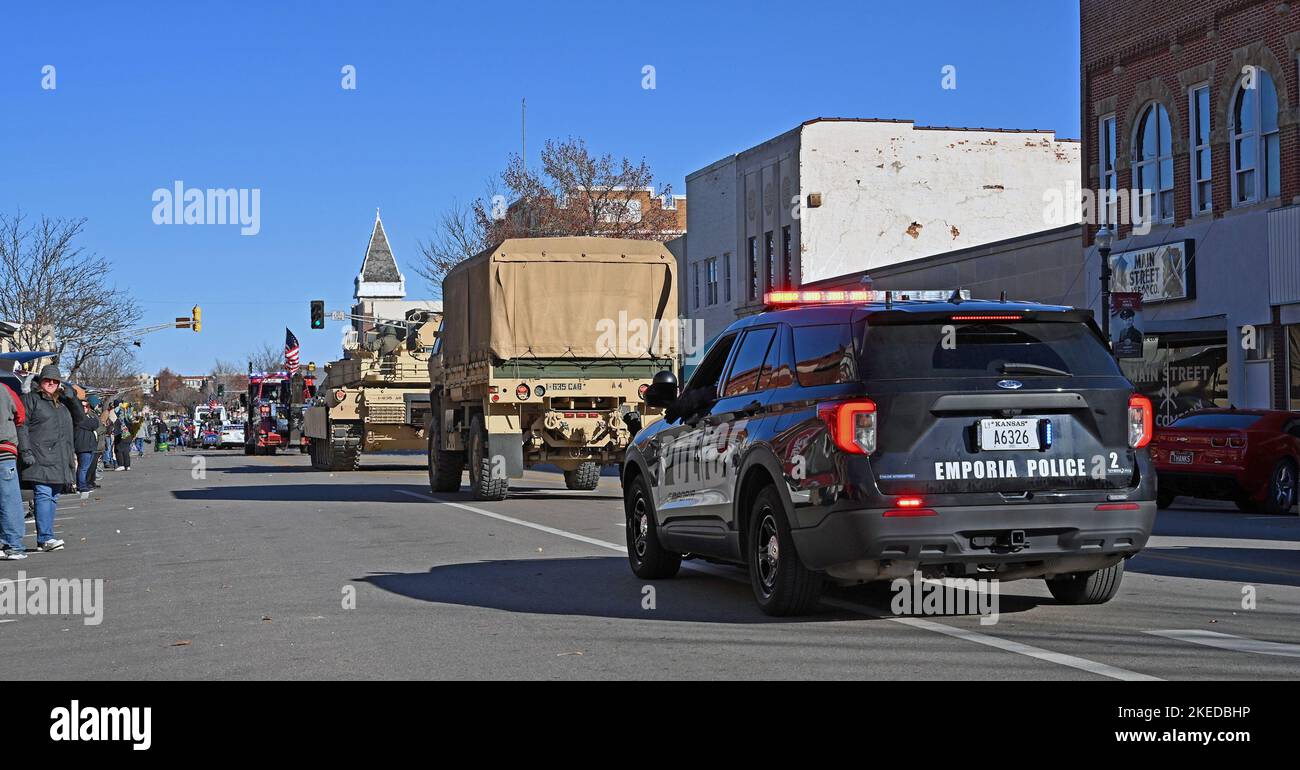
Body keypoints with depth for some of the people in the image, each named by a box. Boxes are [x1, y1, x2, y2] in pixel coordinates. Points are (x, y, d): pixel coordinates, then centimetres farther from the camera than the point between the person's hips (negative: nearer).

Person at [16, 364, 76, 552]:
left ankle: (44, 539, 10)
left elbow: (79, 418, 19)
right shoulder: (31, 399, 3)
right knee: (43, 495, -14)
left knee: (53, 498, 6)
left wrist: (70, 398, 7)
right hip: (40, 459, -7)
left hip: (60, 461, 7)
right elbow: (22, 426, -4)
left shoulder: (62, 402, 23)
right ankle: (45, 538, -19)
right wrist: (25, 451, -15)